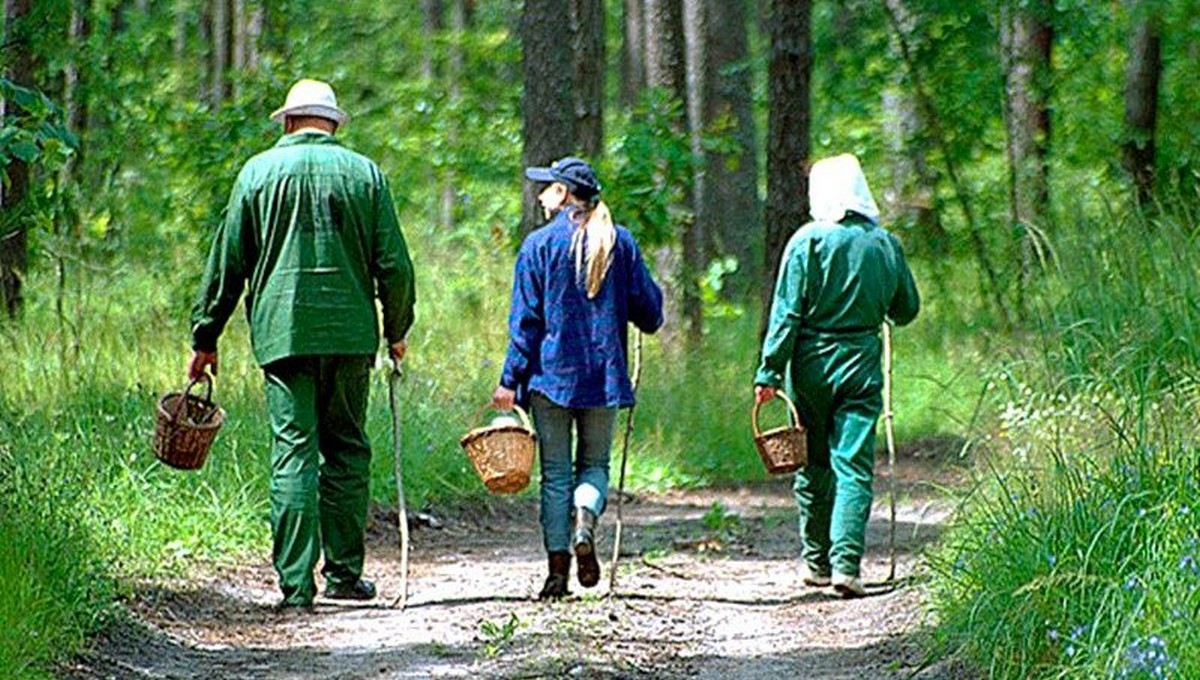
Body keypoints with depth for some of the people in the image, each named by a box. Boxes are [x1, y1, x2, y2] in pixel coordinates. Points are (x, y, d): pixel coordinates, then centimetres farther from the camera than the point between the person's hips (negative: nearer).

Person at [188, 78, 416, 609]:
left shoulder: (259, 172, 5)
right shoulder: (364, 173, 6)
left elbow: (226, 262, 6)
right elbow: (393, 264, 5)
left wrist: (205, 337, 12)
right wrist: (397, 331, 18)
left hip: (282, 331, -1)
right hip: (350, 332, 1)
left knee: (293, 453, -2)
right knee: (346, 450, 11)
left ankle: (297, 582, -7)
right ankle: (344, 571, 11)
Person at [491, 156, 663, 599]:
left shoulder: (539, 244, -3)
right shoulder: (620, 242, 3)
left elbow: (525, 319, -5)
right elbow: (649, 309, 5)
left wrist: (511, 379, -2)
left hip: (551, 375, -2)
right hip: (605, 376, 2)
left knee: (555, 473, 5)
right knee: (595, 462, 15)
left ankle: (558, 570, 0)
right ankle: (585, 519, -17)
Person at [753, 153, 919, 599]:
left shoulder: (808, 241, -6)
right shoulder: (885, 244, 2)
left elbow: (787, 313, -9)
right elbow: (907, 309, 13)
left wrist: (770, 372, -7)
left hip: (812, 363, -1)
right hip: (861, 364, 1)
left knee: (814, 466, 12)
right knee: (854, 466, -2)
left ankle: (816, 561, 20)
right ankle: (846, 561, -16)